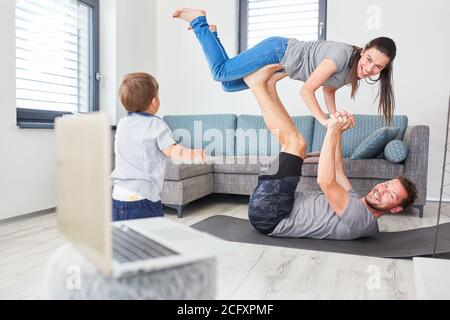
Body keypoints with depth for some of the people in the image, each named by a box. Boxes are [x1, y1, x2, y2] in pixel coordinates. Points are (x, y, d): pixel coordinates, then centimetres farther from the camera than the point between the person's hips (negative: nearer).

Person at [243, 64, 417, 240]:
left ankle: (259, 84, -1)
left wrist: (333, 131, -23)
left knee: (295, 142, -16)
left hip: (268, 215, -9)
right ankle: (267, 85, 5)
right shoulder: (353, 201, 14)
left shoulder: (361, 218, -16)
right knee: (291, 140, 16)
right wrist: (337, 130, 7)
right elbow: (337, 169, 20)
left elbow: (326, 181, -29)